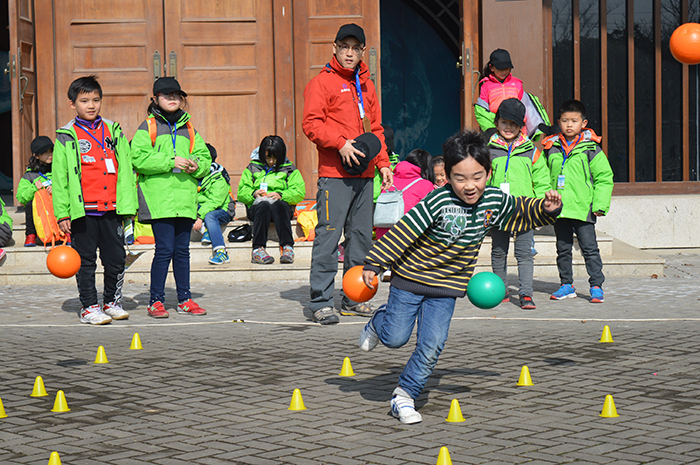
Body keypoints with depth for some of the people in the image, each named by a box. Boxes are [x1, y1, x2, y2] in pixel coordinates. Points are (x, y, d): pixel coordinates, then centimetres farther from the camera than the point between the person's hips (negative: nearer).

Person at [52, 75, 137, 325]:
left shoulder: (114, 132, 10)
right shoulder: (66, 138, 2)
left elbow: (126, 170, 11)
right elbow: (59, 177, 1)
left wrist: (128, 205, 5)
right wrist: (62, 213, -4)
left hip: (111, 209, 3)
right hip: (82, 210, -3)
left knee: (116, 258, 7)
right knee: (86, 261, 3)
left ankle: (112, 302, 23)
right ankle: (89, 306, 13)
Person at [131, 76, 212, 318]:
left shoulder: (189, 128, 18)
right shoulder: (148, 127, 2)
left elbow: (205, 157, 18)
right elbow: (139, 158, -9)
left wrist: (196, 166, -5)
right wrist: (171, 162, -16)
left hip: (185, 197, 5)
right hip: (159, 197, -5)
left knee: (182, 250, 9)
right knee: (165, 249, -8)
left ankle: (184, 299, 17)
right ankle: (156, 301, 1)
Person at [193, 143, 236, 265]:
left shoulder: (219, 177, -13)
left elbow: (215, 201, -23)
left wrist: (201, 217, -33)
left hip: (222, 210, -6)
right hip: (203, 208, 6)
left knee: (209, 216, -39)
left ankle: (221, 253, -42)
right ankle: (206, 231, -27)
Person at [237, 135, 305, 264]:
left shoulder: (289, 170, 18)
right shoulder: (253, 168, 21)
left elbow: (299, 193, 4)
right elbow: (241, 193, 13)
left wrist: (281, 195, -13)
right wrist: (253, 194, -9)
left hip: (281, 204, 0)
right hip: (257, 205, 1)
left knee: (278, 205, -38)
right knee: (264, 206, -37)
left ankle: (287, 248, -50)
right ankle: (258, 249, -48)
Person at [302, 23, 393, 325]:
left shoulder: (366, 85, 19)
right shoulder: (322, 83, -1)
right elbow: (311, 124, -9)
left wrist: (383, 163, 13)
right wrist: (341, 143, -19)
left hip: (363, 175, 7)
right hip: (334, 175, -7)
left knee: (361, 237, 9)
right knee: (328, 236, -8)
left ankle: (354, 299, 18)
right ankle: (321, 302, -5)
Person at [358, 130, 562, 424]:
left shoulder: (495, 201, -7)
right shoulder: (438, 202, -24)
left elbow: (521, 214, 12)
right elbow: (403, 232, -21)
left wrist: (546, 209, -6)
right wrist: (374, 263, -19)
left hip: (446, 288, 3)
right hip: (410, 278, -3)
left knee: (431, 347, -4)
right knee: (395, 338, 5)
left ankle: (405, 394, 12)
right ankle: (378, 323, 41)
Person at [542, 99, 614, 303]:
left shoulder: (591, 149, -2)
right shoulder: (551, 149, 8)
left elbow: (604, 178, -2)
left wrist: (600, 205, -8)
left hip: (583, 209, -4)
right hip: (558, 209, 4)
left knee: (590, 248, -2)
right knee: (563, 249, 12)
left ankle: (596, 286, 4)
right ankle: (566, 285, 22)